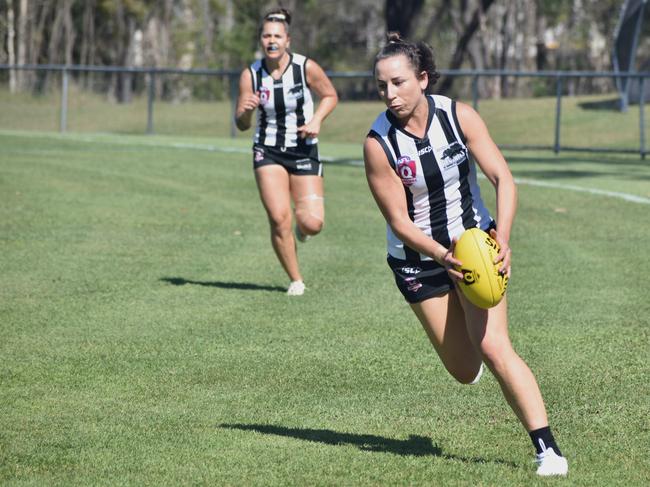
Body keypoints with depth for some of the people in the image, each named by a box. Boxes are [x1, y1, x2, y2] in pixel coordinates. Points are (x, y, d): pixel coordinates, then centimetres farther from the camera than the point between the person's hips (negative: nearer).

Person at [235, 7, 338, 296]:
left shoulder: (306, 68, -12)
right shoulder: (250, 75, -8)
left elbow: (330, 96, 5)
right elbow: (242, 125, -3)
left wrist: (316, 120, -14)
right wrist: (246, 111, -26)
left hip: (304, 150, 0)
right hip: (268, 151, 1)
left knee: (312, 224, -11)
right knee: (279, 218, -13)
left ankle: (301, 225, 29)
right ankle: (296, 280, 6)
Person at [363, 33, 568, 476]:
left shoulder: (459, 116, -14)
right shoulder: (378, 143, -17)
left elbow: (504, 179, -15)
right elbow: (399, 222, -14)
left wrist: (502, 238, -30)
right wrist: (443, 257, -30)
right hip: (419, 258, 0)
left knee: (493, 346, -19)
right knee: (464, 371, 4)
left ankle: (547, 448, -17)